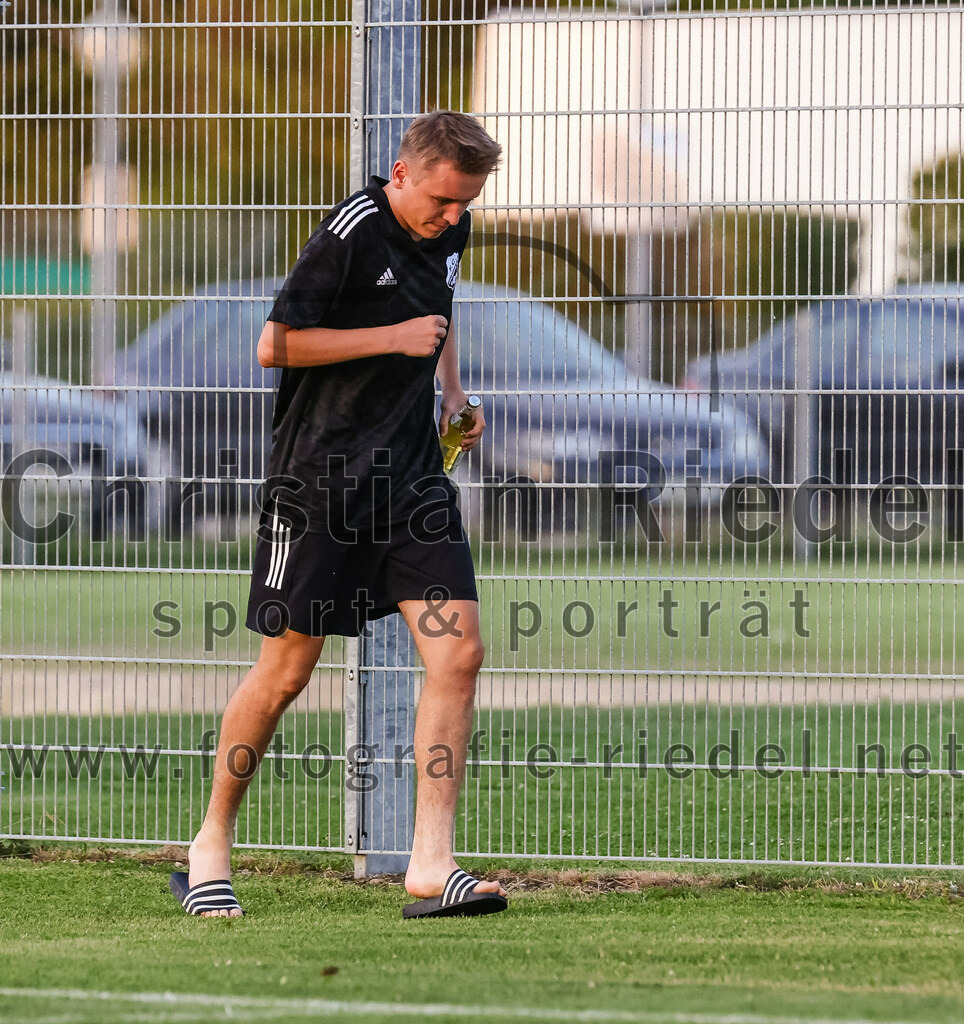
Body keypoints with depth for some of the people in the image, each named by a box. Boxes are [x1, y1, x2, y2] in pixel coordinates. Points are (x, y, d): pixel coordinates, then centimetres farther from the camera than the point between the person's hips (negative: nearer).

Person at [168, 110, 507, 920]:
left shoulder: (448, 231, 8)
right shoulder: (350, 235, -15)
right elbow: (275, 344, -17)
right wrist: (397, 338, -17)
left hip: (413, 474, 6)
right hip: (321, 477, -6)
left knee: (458, 654, -9)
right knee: (285, 673, 0)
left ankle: (431, 865, -8)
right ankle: (212, 846, 19)